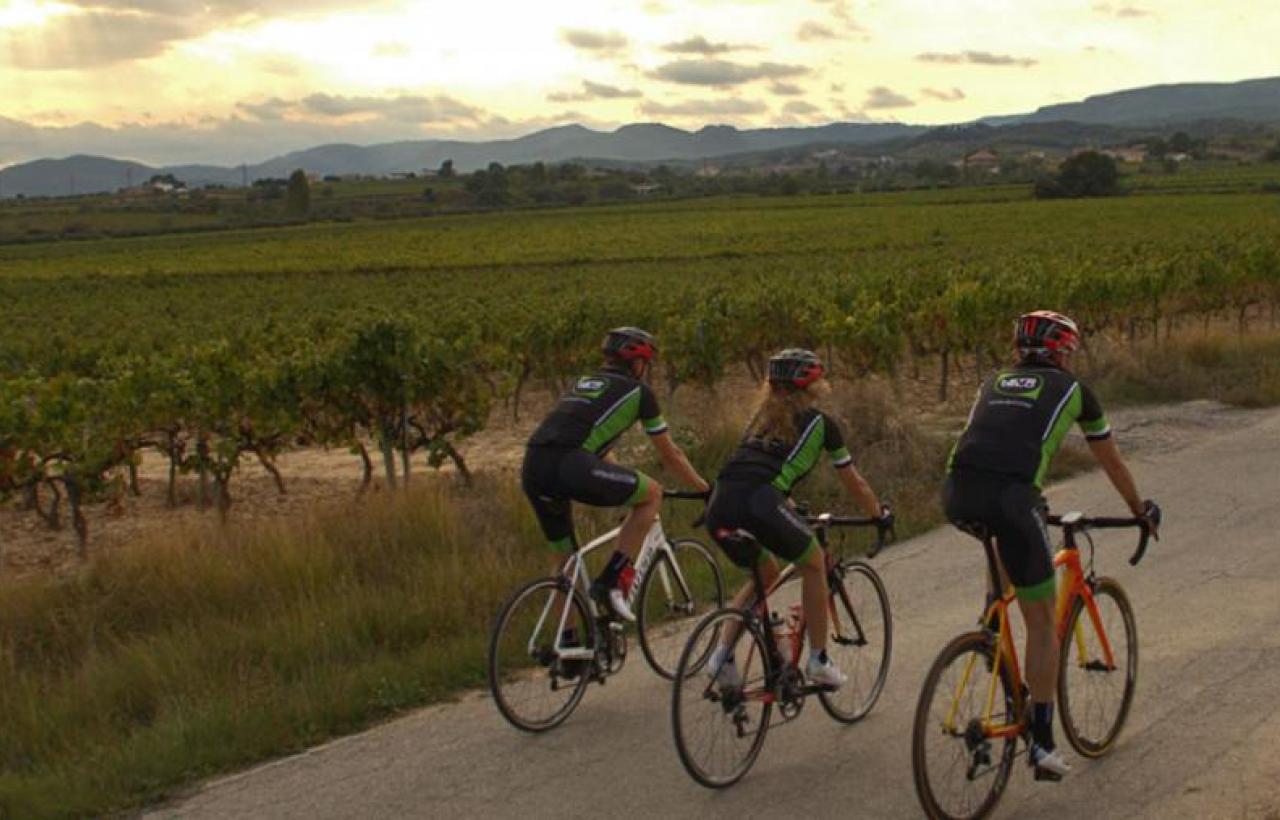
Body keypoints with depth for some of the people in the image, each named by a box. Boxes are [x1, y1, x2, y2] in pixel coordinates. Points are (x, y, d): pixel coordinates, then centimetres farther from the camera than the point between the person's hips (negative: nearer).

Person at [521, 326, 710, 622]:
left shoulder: (582, 384, 34)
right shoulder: (637, 391, 15)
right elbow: (670, 455, 21)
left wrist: (626, 484, 57)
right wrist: (707, 490, 35)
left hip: (532, 470, 7)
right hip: (569, 466, -7)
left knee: (562, 556, 24)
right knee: (652, 493, 11)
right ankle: (612, 582, 5)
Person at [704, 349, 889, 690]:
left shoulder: (763, 417, 30)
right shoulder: (820, 423, 15)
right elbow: (853, 483, 25)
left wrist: (790, 510, 57)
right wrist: (880, 513, 42)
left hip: (719, 508, 6)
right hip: (759, 505, -6)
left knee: (766, 573, 29)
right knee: (814, 565, 21)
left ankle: (722, 655, 18)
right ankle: (818, 660, 22)